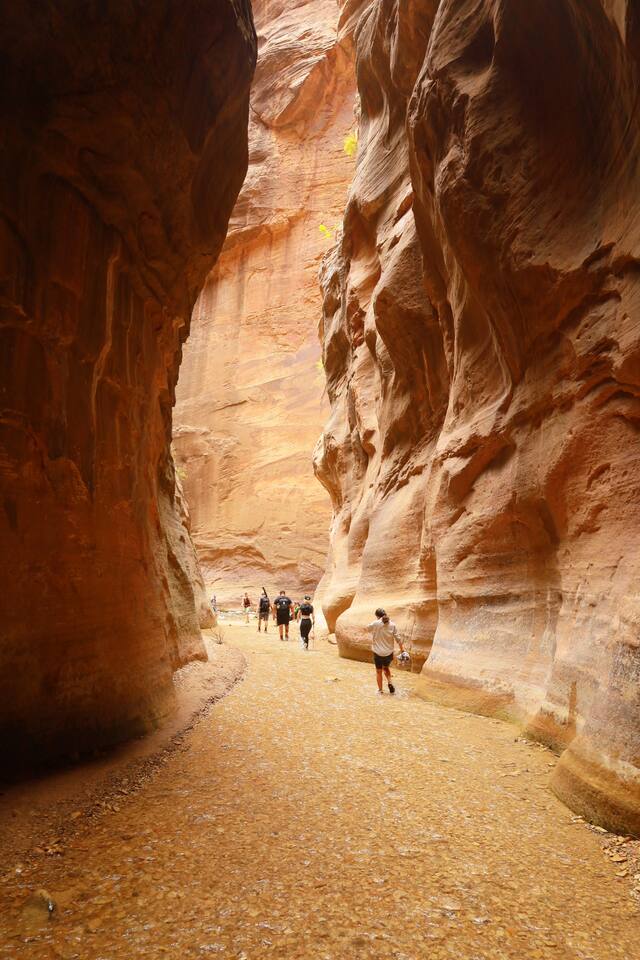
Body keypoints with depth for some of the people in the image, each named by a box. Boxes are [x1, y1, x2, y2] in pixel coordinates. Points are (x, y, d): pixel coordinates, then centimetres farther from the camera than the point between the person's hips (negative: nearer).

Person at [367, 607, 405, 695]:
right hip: (389, 652, 3)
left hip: (378, 652, -3)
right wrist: (403, 650, 0)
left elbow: (367, 628, 6)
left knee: (379, 671, 15)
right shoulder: (392, 624, -6)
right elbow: (397, 639, -5)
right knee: (386, 668, 27)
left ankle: (380, 690, 21)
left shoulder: (375, 624, -14)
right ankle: (390, 683, 8)